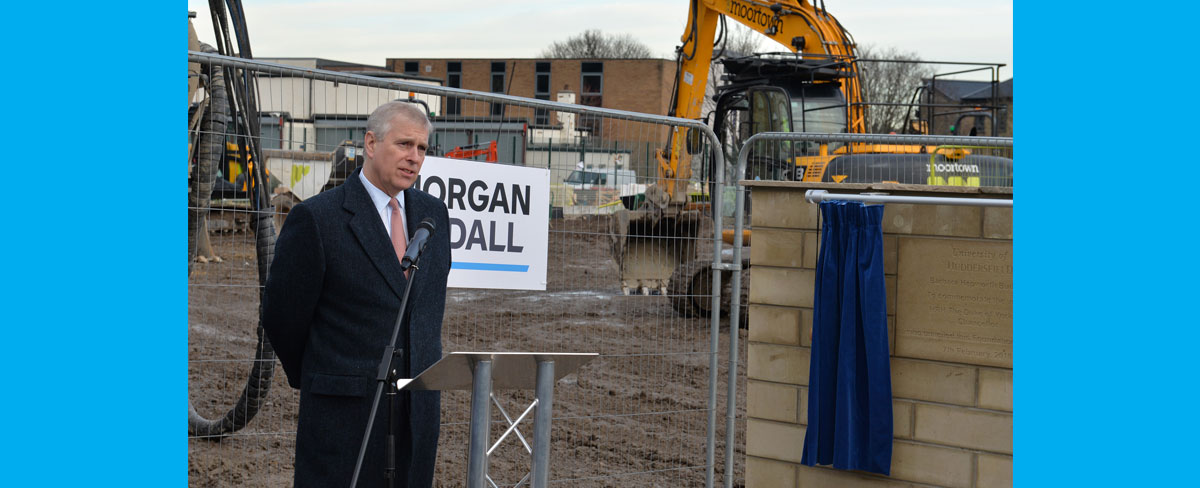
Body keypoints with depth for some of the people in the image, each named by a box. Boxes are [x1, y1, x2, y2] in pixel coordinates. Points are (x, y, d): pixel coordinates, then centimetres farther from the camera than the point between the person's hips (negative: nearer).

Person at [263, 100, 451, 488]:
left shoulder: (433, 213, 11)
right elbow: (281, 315, -1)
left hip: (420, 410, 5)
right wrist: (314, 380, 10)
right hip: (345, 412, -5)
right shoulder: (316, 218, -8)